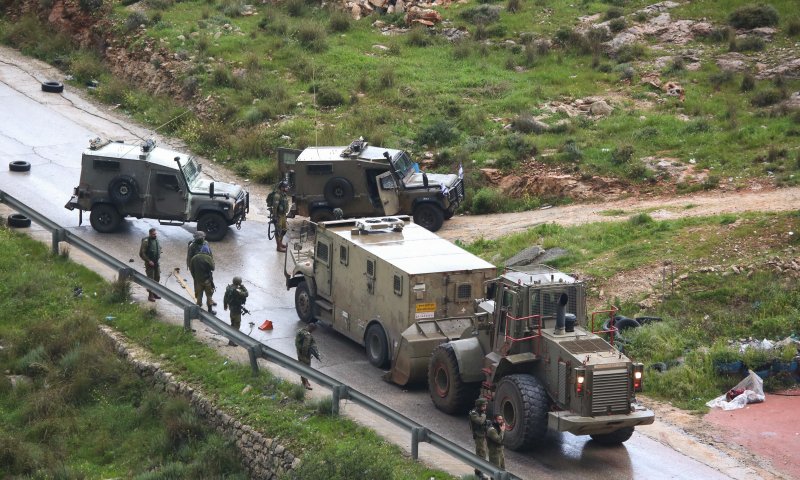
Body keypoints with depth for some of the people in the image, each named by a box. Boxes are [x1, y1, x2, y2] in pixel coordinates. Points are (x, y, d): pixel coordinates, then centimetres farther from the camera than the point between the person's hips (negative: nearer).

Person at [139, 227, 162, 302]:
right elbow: (142, 253, -16)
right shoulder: (146, 241, -16)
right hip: (150, 263, -7)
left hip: (157, 262, 7)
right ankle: (150, 295, 2)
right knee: (150, 279, -4)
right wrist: (148, 261, -19)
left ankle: (155, 293, 27)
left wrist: (159, 257, 9)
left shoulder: (156, 240, 5)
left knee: (157, 278, 13)